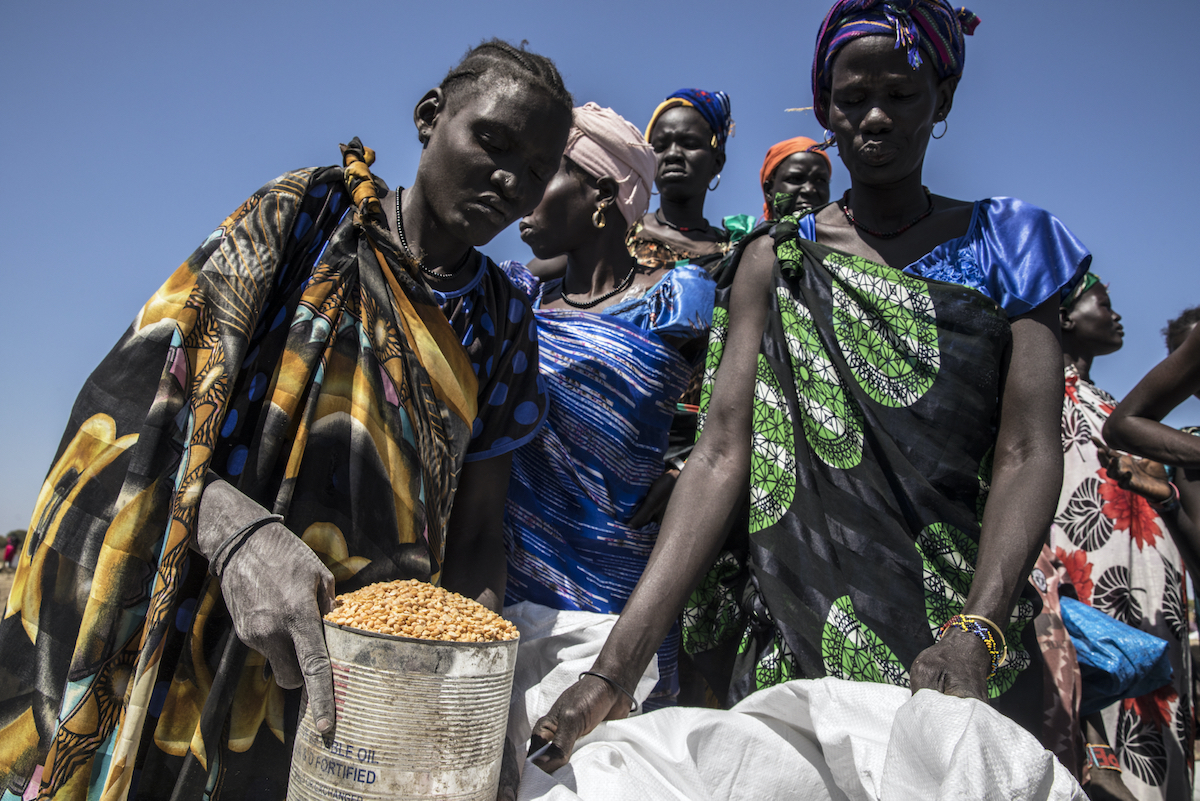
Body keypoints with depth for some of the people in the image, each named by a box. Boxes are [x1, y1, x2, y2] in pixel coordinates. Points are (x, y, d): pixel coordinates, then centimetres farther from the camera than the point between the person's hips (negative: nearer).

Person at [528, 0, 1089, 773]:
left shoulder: (1003, 247, 4)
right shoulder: (776, 261, 2)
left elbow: (1028, 452, -6)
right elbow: (721, 455, -9)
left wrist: (977, 632, -24)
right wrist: (615, 668, -20)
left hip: (960, 647, 1)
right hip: (789, 634, 0)